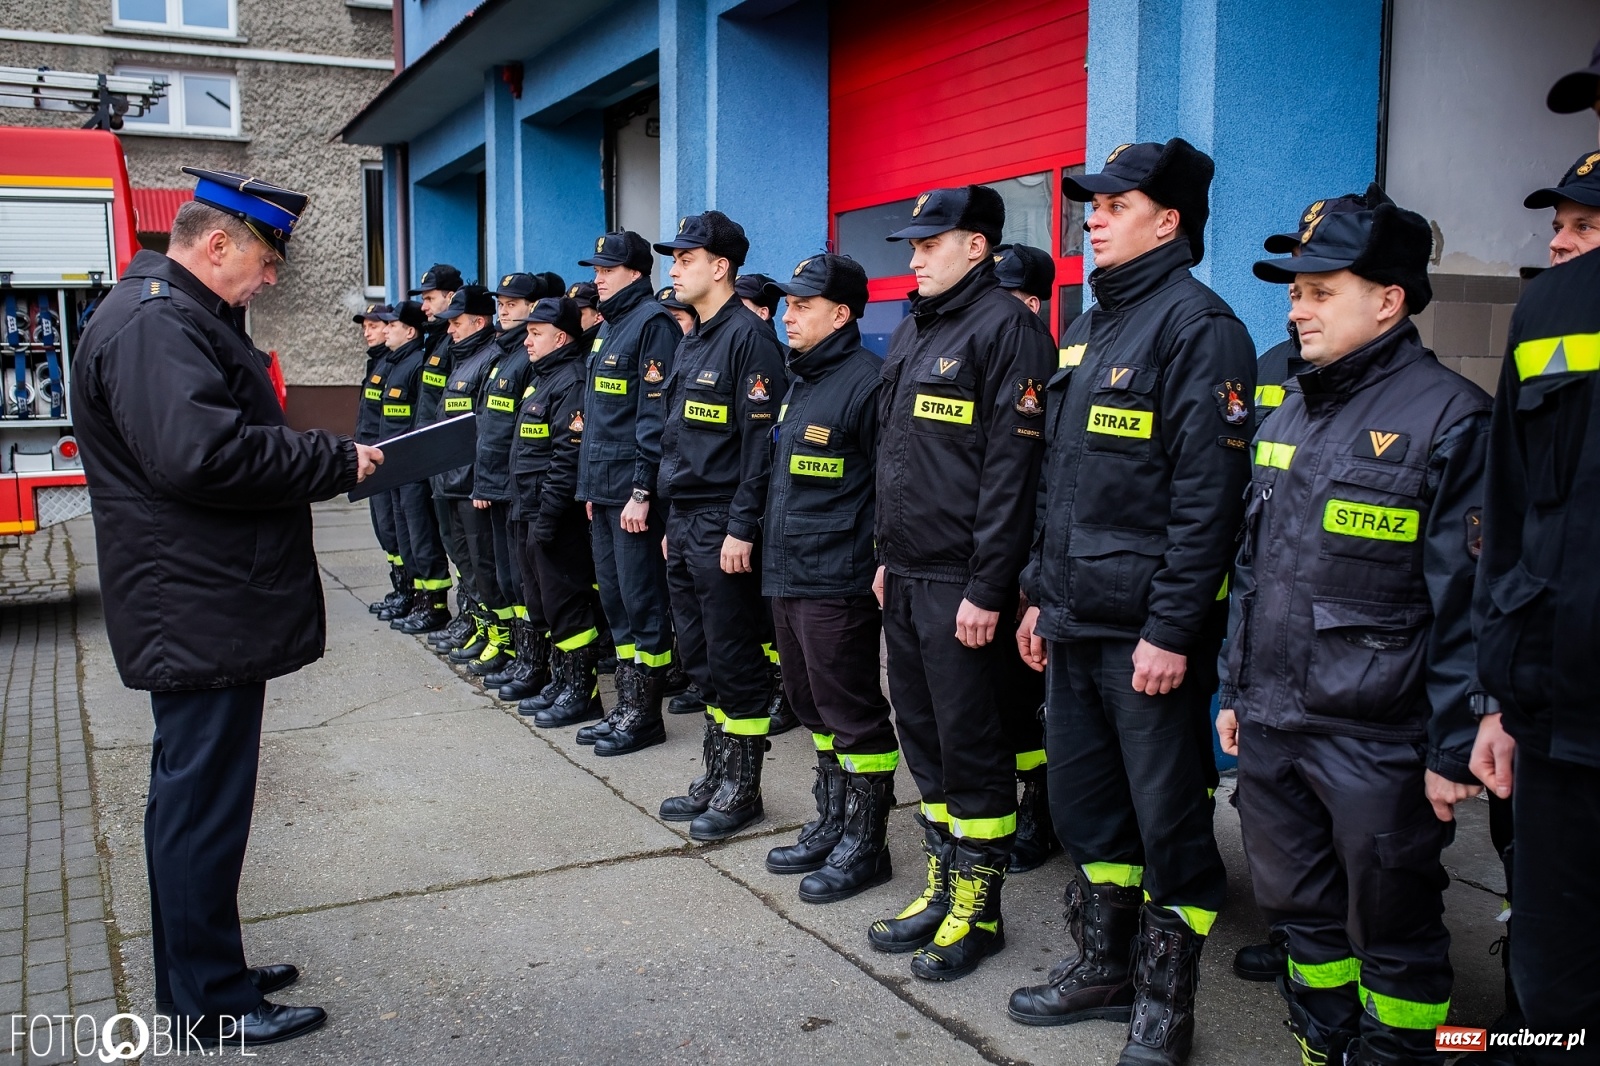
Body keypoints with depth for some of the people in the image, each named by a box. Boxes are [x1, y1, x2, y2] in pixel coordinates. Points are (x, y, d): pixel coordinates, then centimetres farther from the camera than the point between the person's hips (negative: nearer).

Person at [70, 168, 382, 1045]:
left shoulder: (181, 316, 18)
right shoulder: (152, 324, -18)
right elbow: (200, 452, -30)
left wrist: (324, 461, 8)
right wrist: (336, 461, -21)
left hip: (206, 610, 12)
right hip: (200, 614, -12)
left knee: (193, 792, 18)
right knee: (203, 800, -1)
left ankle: (199, 973, 33)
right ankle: (210, 1003, 12)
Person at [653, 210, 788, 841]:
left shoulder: (748, 337, -12)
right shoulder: (691, 342, 17)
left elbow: (761, 440, -18)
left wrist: (742, 528, -21)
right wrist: (674, 523, 19)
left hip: (724, 526, -9)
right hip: (684, 522, 10)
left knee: (734, 662, 0)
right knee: (700, 658, 15)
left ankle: (742, 789, 12)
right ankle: (715, 777, 26)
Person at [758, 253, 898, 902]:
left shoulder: (866, 380, -12)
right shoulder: (800, 381, 16)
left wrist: (884, 562, -15)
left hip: (836, 582, -10)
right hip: (786, 575, 10)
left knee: (852, 715, 0)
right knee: (813, 707, 17)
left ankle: (864, 846, 12)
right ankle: (831, 826, 31)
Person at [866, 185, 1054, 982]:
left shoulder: (1005, 327, -12)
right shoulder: (911, 332, 15)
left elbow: (1011, 466, -18)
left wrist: (988, 588, -20)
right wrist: (887, 554, 17)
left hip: (961, 582, -9)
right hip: (906, 577, 9)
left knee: (968, 740, 1)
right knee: (921, 733, 15)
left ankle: (979, 909, 17)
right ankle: (944, 887, 30)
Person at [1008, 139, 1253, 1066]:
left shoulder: (1200, 326, -11)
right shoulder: (1090, 327, 16)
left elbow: (1208, 494, -17)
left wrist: (1172, 630, -20)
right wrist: (1043, 596, 17)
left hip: (1150, 633, -9)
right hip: (1077, 623, 9)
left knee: (1169, 814, 4)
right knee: (1085, 801, 17)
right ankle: (1104, 967, 34)